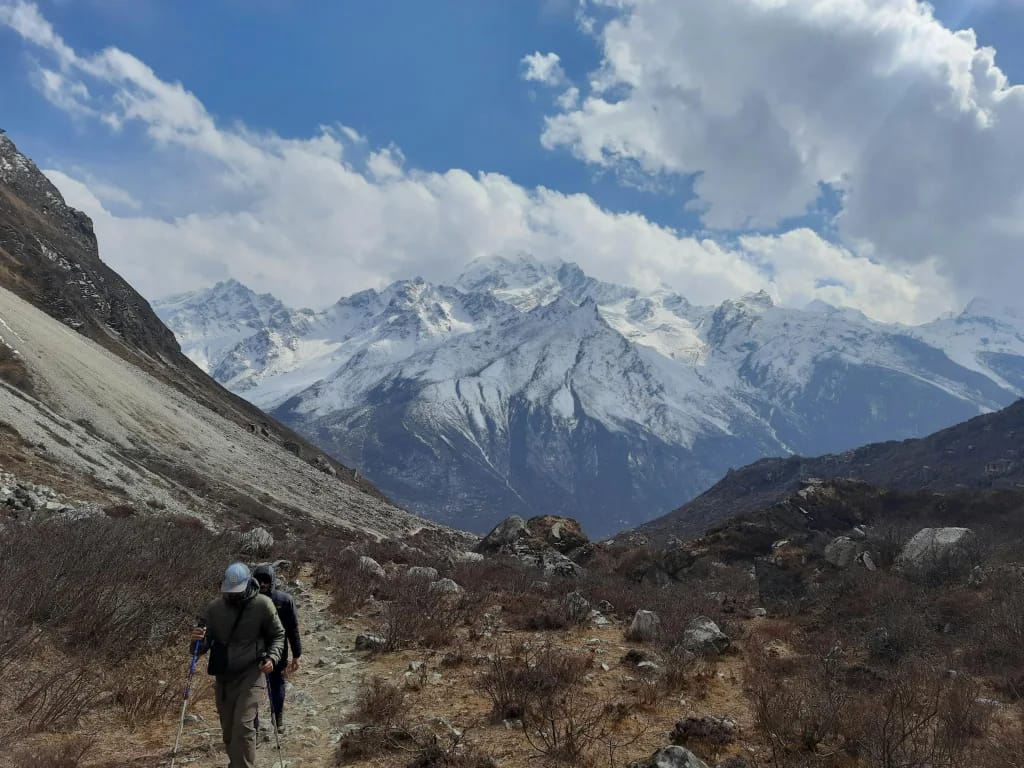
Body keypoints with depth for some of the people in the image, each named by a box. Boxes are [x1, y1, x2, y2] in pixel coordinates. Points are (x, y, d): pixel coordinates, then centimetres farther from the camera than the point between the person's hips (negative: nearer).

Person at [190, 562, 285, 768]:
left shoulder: (263, 605, -9)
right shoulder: (214, 608, -4)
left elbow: (278, 635, 4)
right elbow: (204, 646, 1)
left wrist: (272, 657, -13)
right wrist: (198, 641, -22)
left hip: (251, 674, -3)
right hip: (223, 676, 4)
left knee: (243, 726, -17)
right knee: (228, 732, 13)